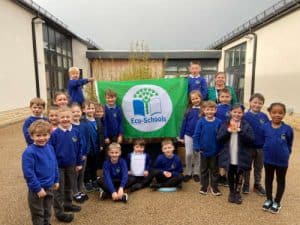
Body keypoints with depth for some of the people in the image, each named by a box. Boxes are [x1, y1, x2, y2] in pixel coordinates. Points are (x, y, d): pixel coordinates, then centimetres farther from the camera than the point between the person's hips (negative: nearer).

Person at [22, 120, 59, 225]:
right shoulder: (29, 152, -22)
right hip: (37, 189, -6)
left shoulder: (50, 148, -2)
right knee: (38, 213, 14)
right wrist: (38, 188, -19)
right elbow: (28, 173, -22)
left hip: (50, 186, 6)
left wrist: (56, 180, 10)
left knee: (47, 210, 24)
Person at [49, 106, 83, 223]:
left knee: (69, 187, 21)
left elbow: (79, 149, 2)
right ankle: (59, 211, 20)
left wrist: (79, 163, 5)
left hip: (71, 165, 4)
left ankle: (68, 204, 40)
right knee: (59, 189, 8)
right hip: (58, 165, -4)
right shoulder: (55, 134, -16)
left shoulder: (76, 132, -6)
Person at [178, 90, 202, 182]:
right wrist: (181, 136, 3)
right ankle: (188, 173, 18)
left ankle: (196, 173, 25)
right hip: (188, 135, 1)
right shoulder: (189, 109, 1)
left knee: (197, 154, 10)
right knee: (188, 154, 0)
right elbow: (184, 123, 3)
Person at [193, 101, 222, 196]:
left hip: (215, 151, 0)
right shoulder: (201, 121, -10)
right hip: (204, 150, 0)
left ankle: (214, 187, 30)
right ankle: (204, 187, 31)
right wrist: (197, 147, -13)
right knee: (204, 170, 16)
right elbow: (196, 135, -8)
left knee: (214, 170, 14)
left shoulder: (218, 122, -8)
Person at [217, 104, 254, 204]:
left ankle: (237, 193, 32)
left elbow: (251, 140, -13)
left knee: (239, 175, 14)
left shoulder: (246, 125, -4)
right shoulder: (225, 124, -1)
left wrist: (240, 131, -24)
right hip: (229, 156, 1)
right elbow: (219, 139, -7)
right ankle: (231, 192, 33)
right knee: (230, 175, 15)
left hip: (241, 157, -1)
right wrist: (228, 131, -21)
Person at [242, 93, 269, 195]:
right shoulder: (246, 116, -13)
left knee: (259, 168, 18)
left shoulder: (264, 116, -3)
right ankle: (246, 185, 29)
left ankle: (257, 185, 34)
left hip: (261, 147, 3)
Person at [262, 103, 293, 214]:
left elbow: (289, 144, 0)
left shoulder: (288, 129, -14)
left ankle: (277, 202, 34)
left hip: (282, 160, -1)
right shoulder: (265, 127, -13)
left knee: (281, 181, 16)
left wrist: (285, 154, 4)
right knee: (268, 179, 17)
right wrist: (267, 151, 5)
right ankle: (269, 199, 37)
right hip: (268, 159, 1)